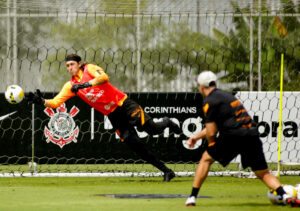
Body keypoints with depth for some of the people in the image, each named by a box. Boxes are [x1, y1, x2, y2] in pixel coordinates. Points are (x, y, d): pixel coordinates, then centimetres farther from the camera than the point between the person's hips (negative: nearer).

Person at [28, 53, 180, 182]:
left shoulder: (89, 68, -8)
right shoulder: (70, 86, 4)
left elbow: (104, 77, -28)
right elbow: (55, 102, -2)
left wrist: (85, 84, -37)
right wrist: (41, 101, -19)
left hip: (124, 105, -5)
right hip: (113, 116, 5)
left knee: (152, 129, -14)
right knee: (134, 145, -3)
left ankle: (166, 123, 25)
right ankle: (166, 171, 4)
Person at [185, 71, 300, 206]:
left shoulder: (209, 101, 2)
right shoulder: (225, 95, 27)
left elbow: (211, 133, -1)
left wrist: (211, 145, 18)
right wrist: (197, 136, 40)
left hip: (233, 136, -6)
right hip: (252, 134, 6)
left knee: (206, 158, 14)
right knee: (263, 173, 8)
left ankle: (192, 197, 11)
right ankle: (284, 195, -17)